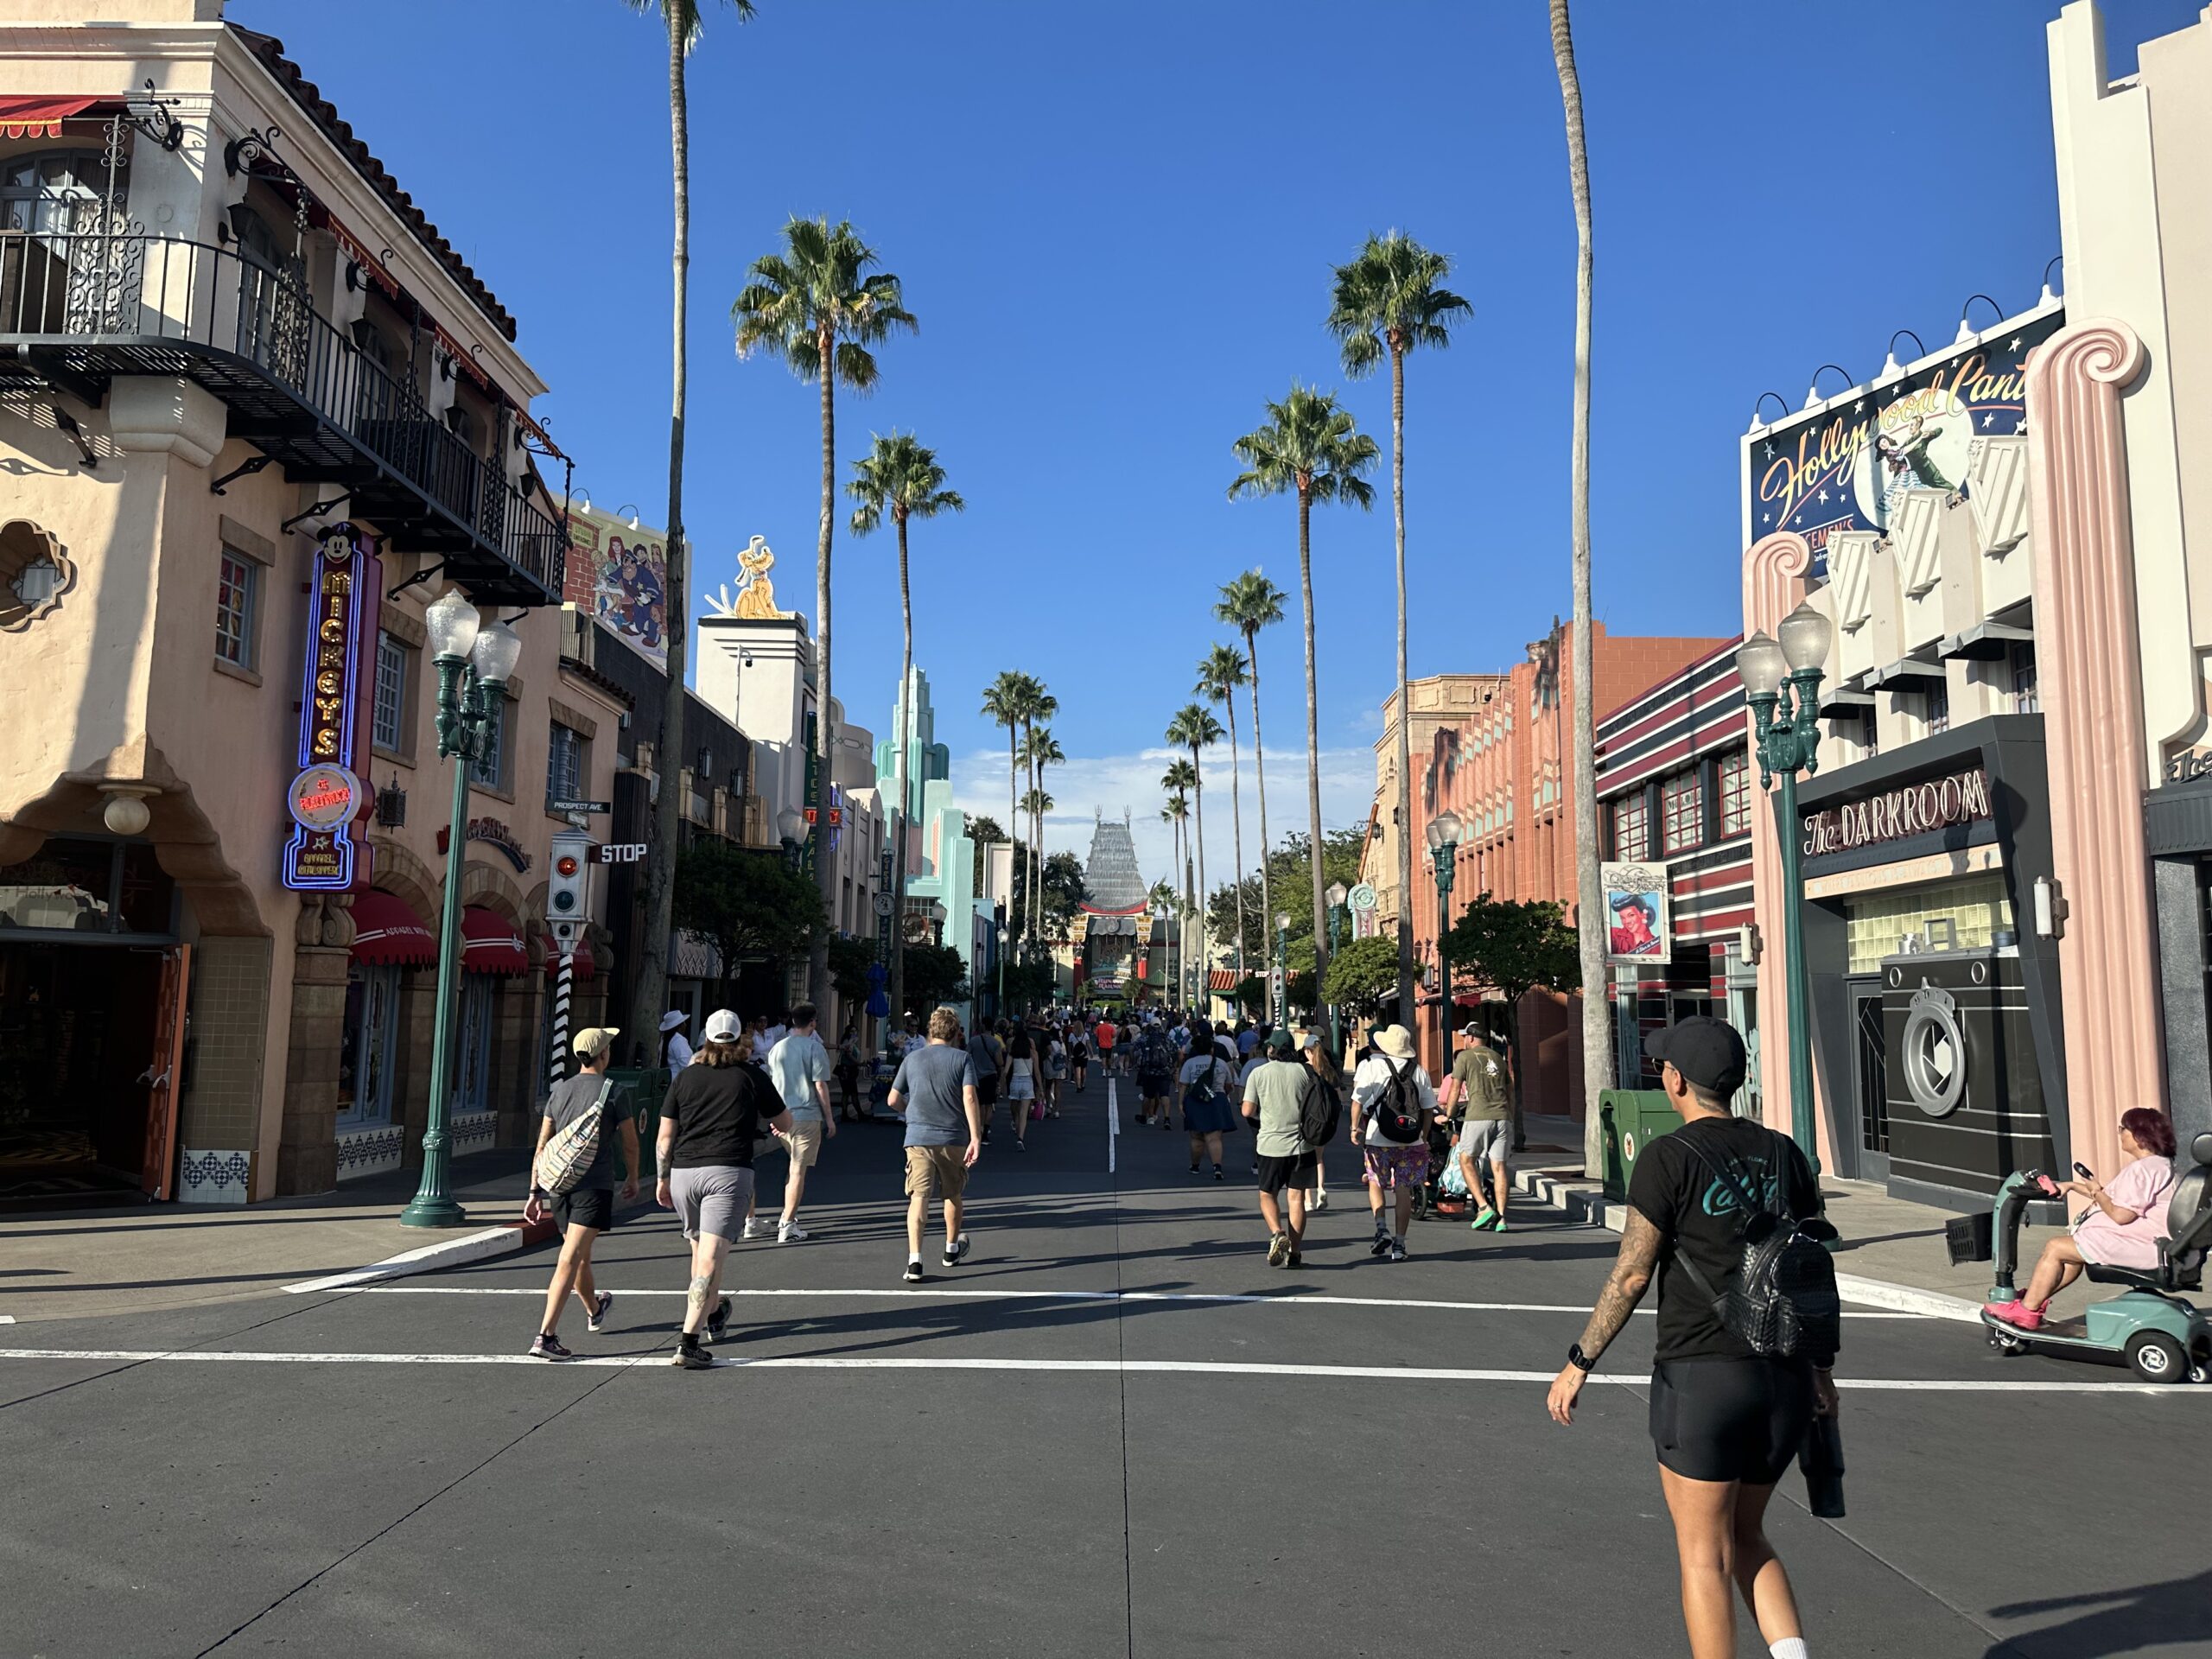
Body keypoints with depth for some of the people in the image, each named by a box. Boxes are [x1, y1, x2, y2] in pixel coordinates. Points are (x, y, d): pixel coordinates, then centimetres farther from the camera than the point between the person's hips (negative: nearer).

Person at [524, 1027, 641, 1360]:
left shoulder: (560, 1090, 9)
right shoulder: (615, 1092, -5)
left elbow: (542, 1145, 8)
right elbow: (630, 1145, 1)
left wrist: (535, 1192, 11)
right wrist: (632, 1179, 18)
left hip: (558, 1183, 6)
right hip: (594, 1185, -6)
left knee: (580, 1255, 22)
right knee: (571, 1259, -9)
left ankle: (594, 1311, 45)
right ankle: (546, 1336, -18)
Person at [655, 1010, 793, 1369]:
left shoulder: (686, 1077, 10)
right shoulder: (752, 1077, 4)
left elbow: (665, 1137, 9)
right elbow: (786, 1124, 14)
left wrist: (662, 1179, 19)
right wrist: (770, 1123, 36)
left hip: (683, 1172, 4)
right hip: (728, 1172, -4)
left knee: (700, 1250, 23)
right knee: (711, 1258, -9)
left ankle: (714, 1315, 44)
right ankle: (688, 1341, -18)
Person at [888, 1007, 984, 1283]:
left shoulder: (912, 1059, 7)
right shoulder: (963, 1058, -1)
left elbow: (893, 1100, 9)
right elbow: (970, 1098, -12)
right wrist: (976, 1137, -15)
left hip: (918, 1138, 0)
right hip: (953, 1138, 0)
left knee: (918, 1198, -3)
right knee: (953, 1195, 19)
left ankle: (914, 1260, -17)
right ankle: (952, 1249, 37)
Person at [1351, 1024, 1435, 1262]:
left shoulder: (1371, 1066, -5)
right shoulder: (1418, 1071, 5)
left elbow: (1357, 1101, -8)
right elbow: (1429, 1108, 8)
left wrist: (1356, 1128, 5)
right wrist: (1424, 1136, 17)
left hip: (1377, 1139, -2)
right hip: (1411, 1141, 2)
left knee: (1375, 1183, 17)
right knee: (1403, 1191, 6)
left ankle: (1381, 1228, -1)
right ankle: (1399, 1244, 6)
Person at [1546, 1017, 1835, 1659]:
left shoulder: (1669, 1157, -10)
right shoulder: (1783, 1152, 6)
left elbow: (1631, 1275, -11)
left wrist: (1578, 1364, -3)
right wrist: (1821, 1368, 21)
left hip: (1702, 1373, -6)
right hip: (1785, 1376, 6)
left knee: (1705, 1555, 7)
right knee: (1747, 1538, 22)